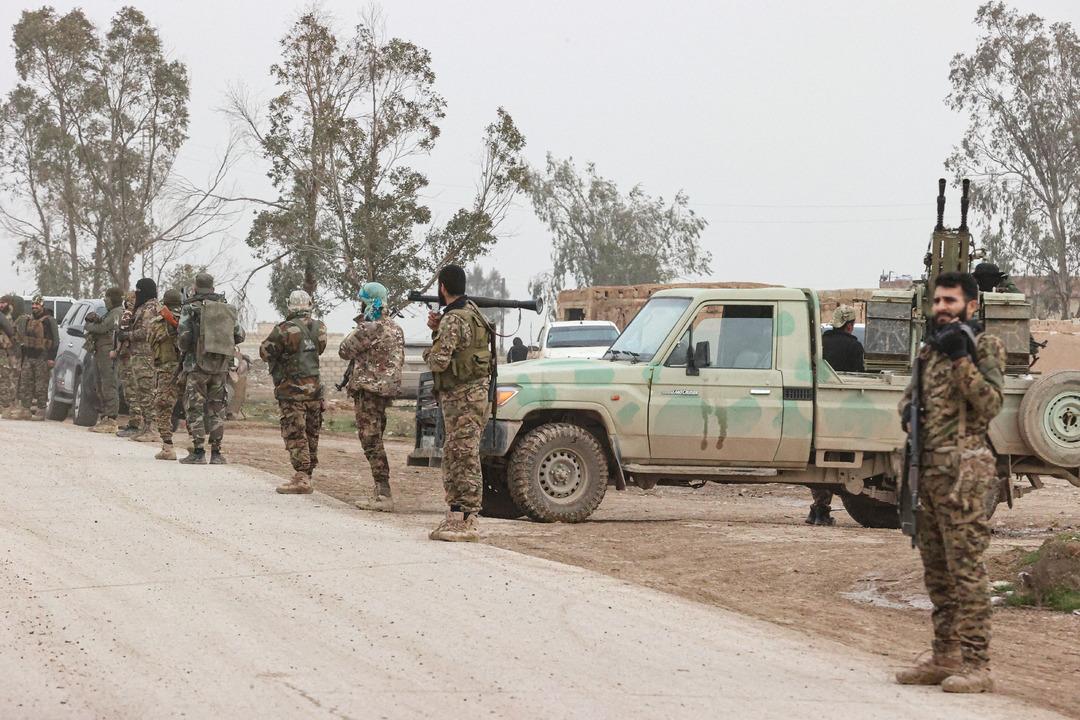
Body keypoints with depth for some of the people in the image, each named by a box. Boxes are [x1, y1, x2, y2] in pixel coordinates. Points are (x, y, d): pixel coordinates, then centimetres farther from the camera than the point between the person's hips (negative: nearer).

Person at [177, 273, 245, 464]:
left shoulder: (190, 308, -6)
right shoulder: (229, 309, 6)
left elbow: (183, 336, -11)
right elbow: (239, 336, 7)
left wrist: (183, 348, 10)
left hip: (198, 364, -4)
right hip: (221, 366, 4)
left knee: (195, 408, 2)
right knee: (216, 409, 11)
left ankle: (198, 452, -3)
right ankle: (216, 454, 10)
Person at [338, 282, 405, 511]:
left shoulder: (369, 329, -16)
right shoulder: (396, 329, 13)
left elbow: (344, 351, -7)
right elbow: (400, 361, 21)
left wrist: (357, 327, 3)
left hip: (368, 390, -9)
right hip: (388, 389, 9)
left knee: (371, 441, -8)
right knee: (376, 440, 16)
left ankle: (383, 494, -13)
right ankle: (379, 490, 19)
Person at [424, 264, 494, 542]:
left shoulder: (453, 320, -17)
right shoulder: (472, 312, 15)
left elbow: (439, 362, -23)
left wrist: (429, 353, -1)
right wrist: (438, 329, 7)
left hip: (462, 397, -10)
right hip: (475, 392, 10)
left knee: (465, 459, -9)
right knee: (453, 457, 15)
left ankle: (466, 522, -8)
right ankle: (457, 517, 19)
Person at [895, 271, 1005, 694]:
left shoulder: (984, 347, -3)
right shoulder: (930, 349, 18)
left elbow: (990, 404, -15)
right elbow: (910, 394, 30)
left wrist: (961, 358, -21)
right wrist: (908, 407, 7)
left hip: (961, 472, -8)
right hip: (926, 470, 8)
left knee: (966, 571, -10)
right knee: (937, 573, 12)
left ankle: (975, 665, -10)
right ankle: (944, 658, 19)